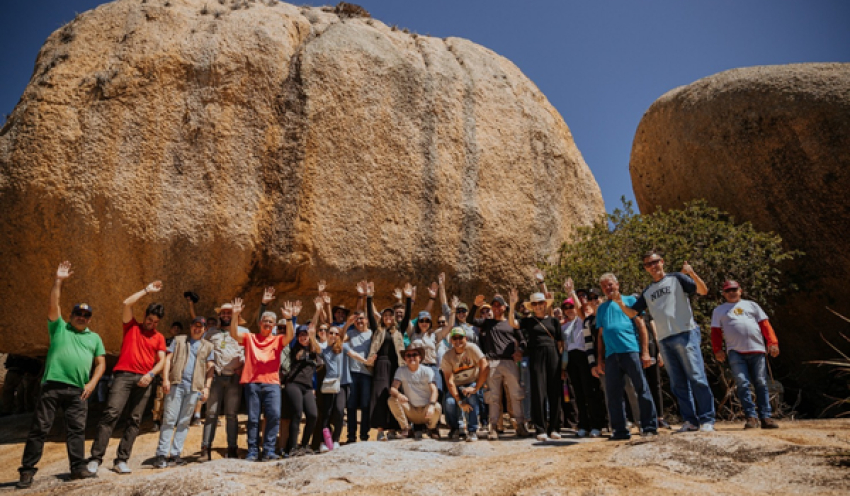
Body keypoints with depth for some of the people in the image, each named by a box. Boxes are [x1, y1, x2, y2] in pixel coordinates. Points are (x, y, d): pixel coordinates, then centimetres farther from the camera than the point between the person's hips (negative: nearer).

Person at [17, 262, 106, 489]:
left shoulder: (94, 338, 18)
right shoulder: (60, 328, 12)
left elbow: (101, 363, 15)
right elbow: (53, 306, -2)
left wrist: (92, 383, 1)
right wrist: (58, 280, -10)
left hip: (78, 390, 2)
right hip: (52, 385, -2)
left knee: (77, 430, 3)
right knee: (40, 428, 0)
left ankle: (78, 467, 7)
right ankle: (27, 470, 7)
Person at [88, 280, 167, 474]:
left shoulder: (159, 337, 15)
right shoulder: (132, 326, 13)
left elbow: (162, 360, 7)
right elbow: (127, 303, 0)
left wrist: (151, 374, -10)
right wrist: (147, 290, 4)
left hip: (144, 380, 2)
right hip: (123, 375, -2)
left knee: (134, 420, 0)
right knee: (111, 413, -14)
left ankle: (121, 460, 4)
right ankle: (95, 458, -12)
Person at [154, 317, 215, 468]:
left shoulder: (208, 346, 17)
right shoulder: (178, 340, 15)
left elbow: (210, 368, 11)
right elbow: (168, 359, 7)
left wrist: (207, 387, 0)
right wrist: (165, 379, -5)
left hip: (194, 387, 2)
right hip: (176, 383, -1)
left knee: (184, 422, 4)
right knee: (169, 420, -5)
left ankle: (175, 454, 10)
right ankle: (162, 454, -2)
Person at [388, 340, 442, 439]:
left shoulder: (427, 371, -5)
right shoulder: (401, 371, -1)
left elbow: (434, 390, -17)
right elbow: (392, 388, -12)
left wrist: (431, 405, -37)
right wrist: (398, 394, -37)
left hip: (426, 410, -1)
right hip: (410, 411, 1)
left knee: (437, 407, -33)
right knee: (392, 400, -21)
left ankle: (432, 428, 2)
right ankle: (405, 429, -5)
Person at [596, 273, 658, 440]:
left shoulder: (629, 300, 10)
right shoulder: (601, 308, 20)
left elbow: (640, 325, 4)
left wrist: (645, 351, -5)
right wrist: (600, 359, 13)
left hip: (631, 350, -4)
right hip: (611, 355, 4)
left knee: (642, 388, -3)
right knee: (613, 393, 3)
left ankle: (650, 426, 5)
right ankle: (619, 430, 10)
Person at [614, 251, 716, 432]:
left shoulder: (676, 278, 6)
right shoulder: (647, 292, 19)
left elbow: (703, 291, -5)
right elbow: (632, 313, 17)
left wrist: (692, 274, -22)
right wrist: (619, 302, -1)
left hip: (685, 334, -5)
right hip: (664, 341, 6)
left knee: (697, 378, -9)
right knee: (678, 384, 7)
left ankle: (707, 420, -3)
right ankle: (690, 421, 14)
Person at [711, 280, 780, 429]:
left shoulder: (751, 305, 21)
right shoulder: (719, 310, 18)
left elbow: (765, 325, 12)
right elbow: (715, 332, 9)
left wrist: (772, 342, -1)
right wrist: (718, 350, -4)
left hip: (757, 350, 1)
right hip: (735, 352, -1)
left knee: (761, 384, 0)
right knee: (742, 384, -9)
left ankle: (765, 417, 3)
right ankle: (751, 417, -6)